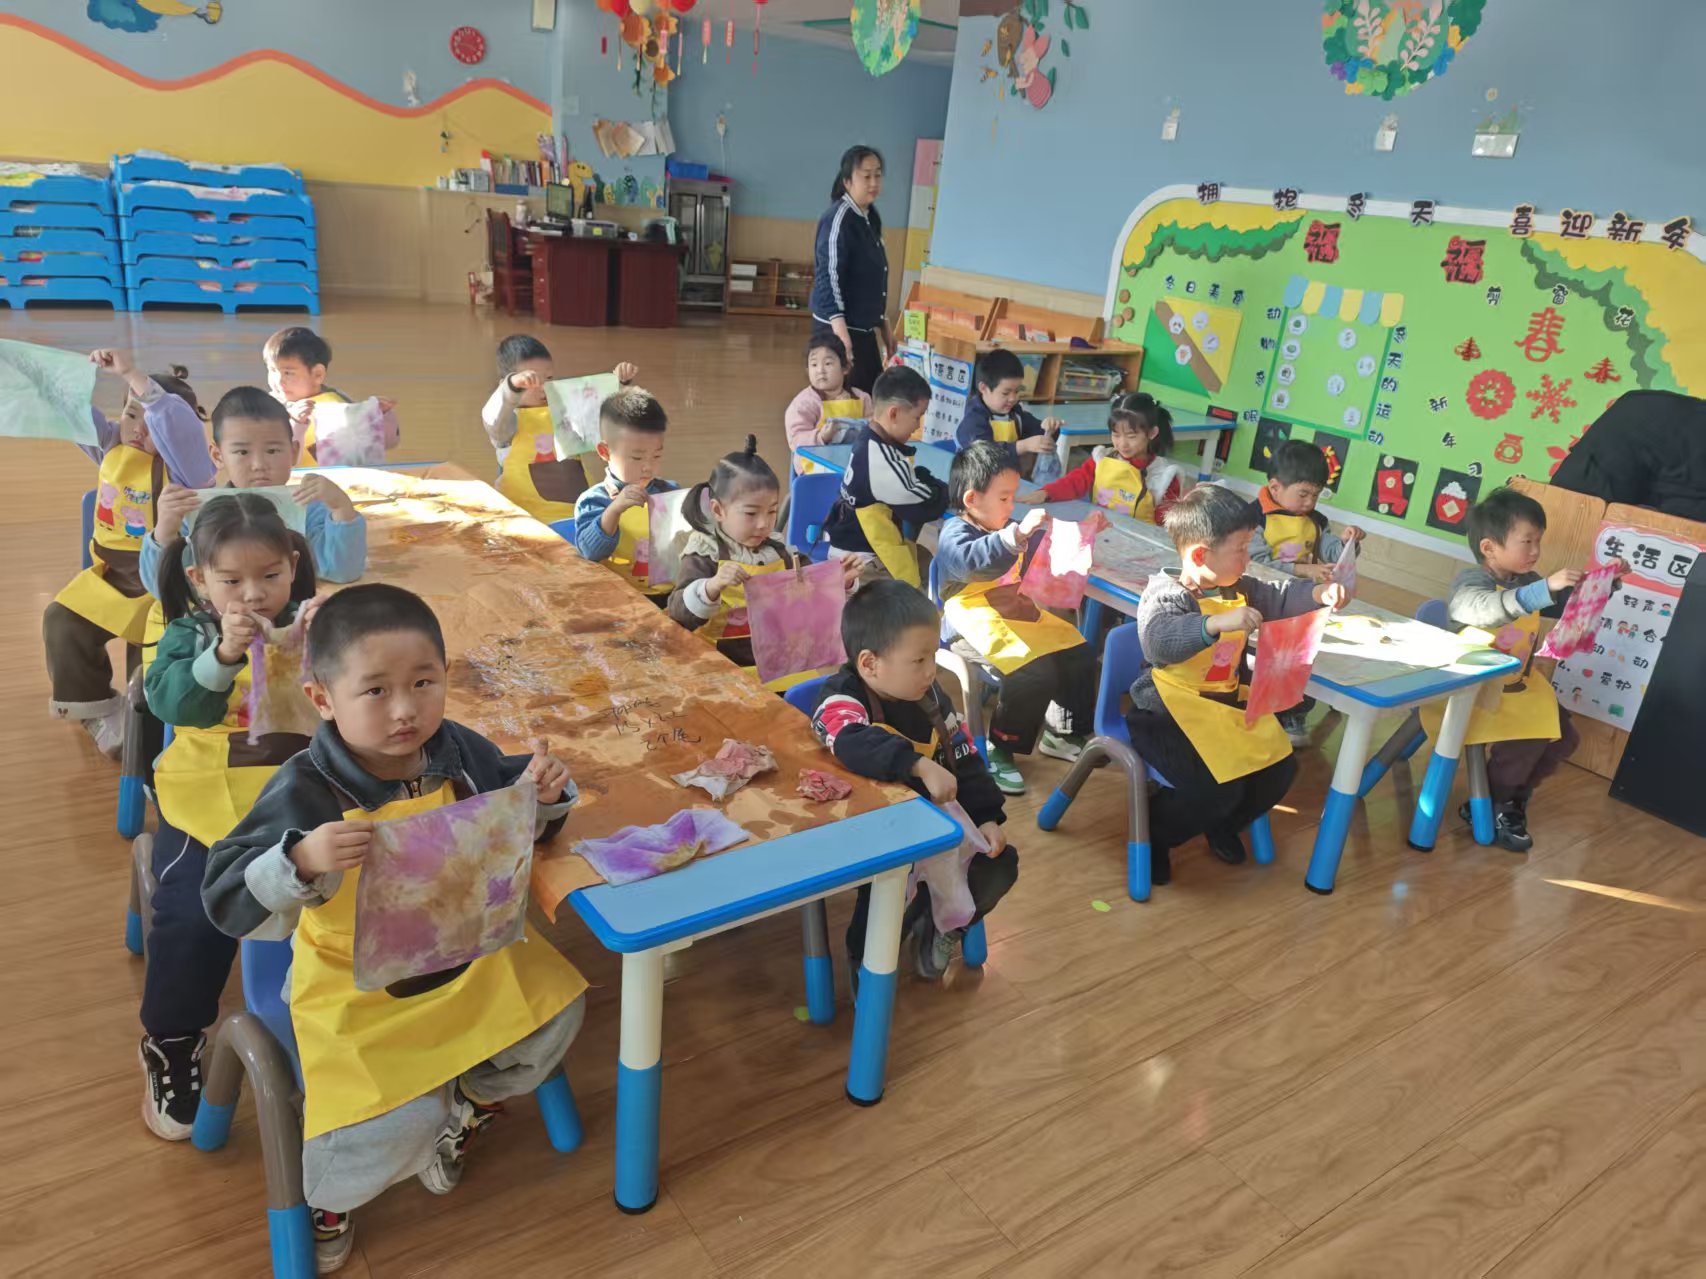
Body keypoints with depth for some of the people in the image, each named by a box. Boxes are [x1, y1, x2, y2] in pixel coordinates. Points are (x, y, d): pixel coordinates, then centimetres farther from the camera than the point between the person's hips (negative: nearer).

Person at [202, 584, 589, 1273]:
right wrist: (303, 861, -42)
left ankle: (461, 1111, 31)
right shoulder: (303, 793, -24)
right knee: (393, 1123, -16)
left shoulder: (460, 751, -10)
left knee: (552, 1014, 2)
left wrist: (545, 793, -16)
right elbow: (227, 900, -23)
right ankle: (321, 1195, 22)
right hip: (359, 984, -5)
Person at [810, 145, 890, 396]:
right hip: (839, 327, -9)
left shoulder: (871, 217, 11)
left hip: (864, 328, 9)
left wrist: (883, 326, 20)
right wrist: (841, 331, -30)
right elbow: (829, 277, -21)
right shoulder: (838, 218, -14)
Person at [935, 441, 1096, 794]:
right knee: (1035, 671, -29)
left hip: (1015, 612, 9)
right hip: (976, 619, -9)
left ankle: (1061, 733, 19)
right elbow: (967, 560, -35)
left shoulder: (1004, 528, 17)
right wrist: (1016, 535, -45)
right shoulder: (954, 533, -9)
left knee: (1080, 656, 0)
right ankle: (999, 748, -11)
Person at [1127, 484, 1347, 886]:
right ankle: (1154, 833, 7)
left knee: (1280, 769, 5)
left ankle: (1222, 824, 32)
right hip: (1174, 710, -9)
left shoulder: (1240, 589, 6)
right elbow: (1159, 641, -41)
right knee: (1218, 788, -23)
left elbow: (1280, 599, 18)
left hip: (1228, 703, 9)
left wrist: (1320, 592, -1)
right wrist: (1217, 622, -53)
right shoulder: (1166, 594, -21)